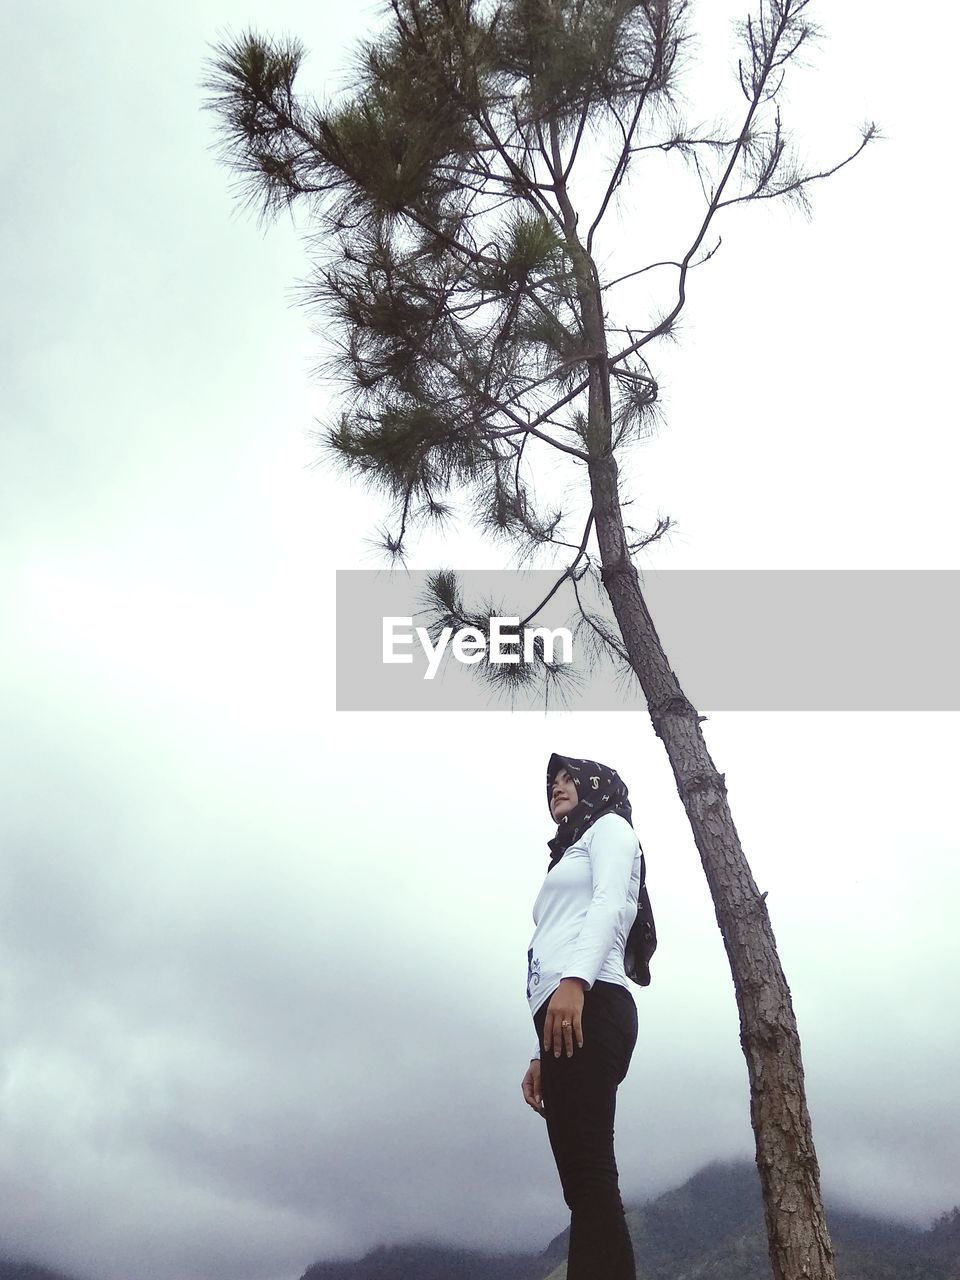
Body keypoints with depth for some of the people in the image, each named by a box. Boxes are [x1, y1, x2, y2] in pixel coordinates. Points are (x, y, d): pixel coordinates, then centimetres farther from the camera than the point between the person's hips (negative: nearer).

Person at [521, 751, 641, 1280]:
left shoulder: (609, 826, 14)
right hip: (563, 1020, 8)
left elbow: (610, 904, -6)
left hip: (589, 1008, -8)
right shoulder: (571, 855, 36)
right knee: (585, 1182, -1)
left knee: (587, 1175, -19)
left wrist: (576, 980, -23)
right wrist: (543, 1057, 19)